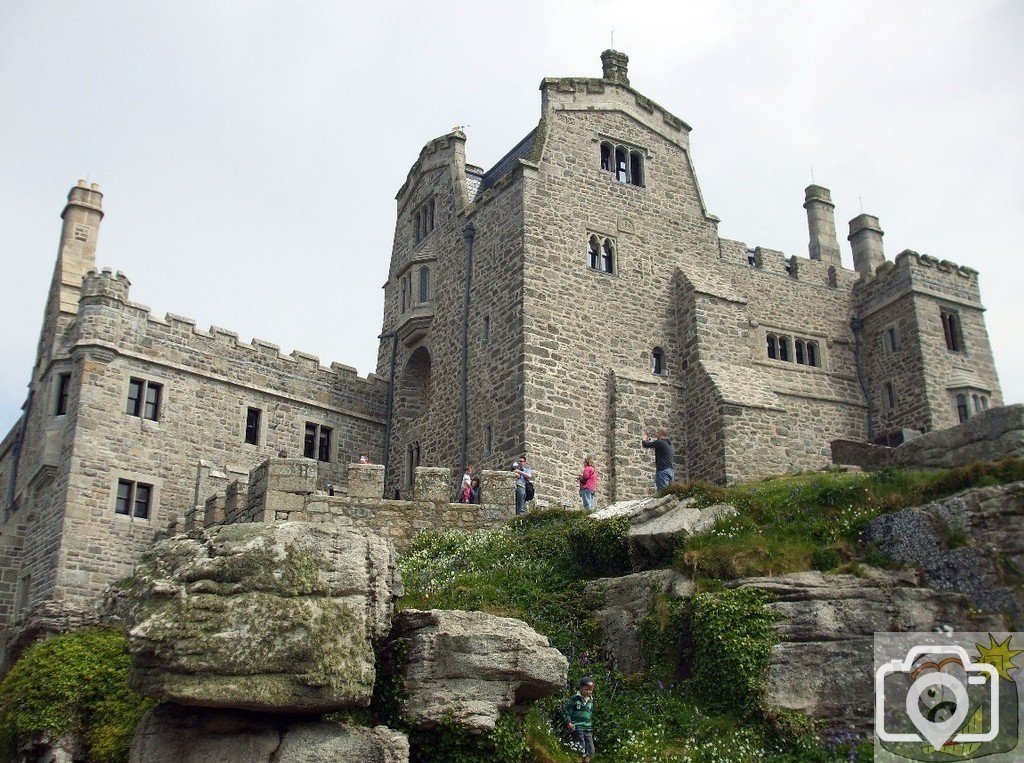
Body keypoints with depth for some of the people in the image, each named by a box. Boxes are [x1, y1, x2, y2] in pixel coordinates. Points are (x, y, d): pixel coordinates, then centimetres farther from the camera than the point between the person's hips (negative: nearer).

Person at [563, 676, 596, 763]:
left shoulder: (591, 700, 14)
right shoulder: (574, 698, -5)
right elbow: (568, 711, -5)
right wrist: (568, 722, -18)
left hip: (588, 729, 6)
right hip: (577, 728, -6)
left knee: (590, 751, 1)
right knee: (581, 751, -11)